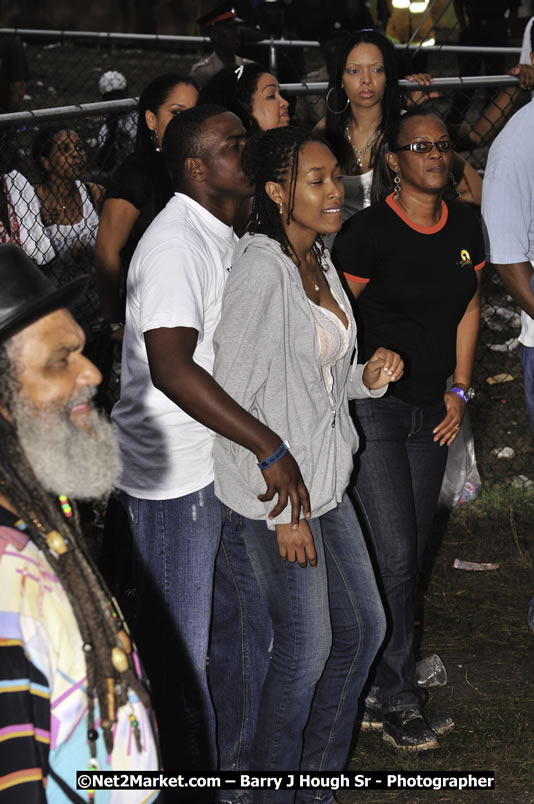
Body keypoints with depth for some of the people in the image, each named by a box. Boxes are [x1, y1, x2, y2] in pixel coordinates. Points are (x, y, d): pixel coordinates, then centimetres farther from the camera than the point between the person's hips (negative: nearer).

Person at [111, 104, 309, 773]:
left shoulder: (225, 235, 10)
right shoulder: (174, 244, -21)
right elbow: (171, 369, -33)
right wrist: (269, 446, -33)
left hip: (230, 462, 10)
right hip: (173, 474, -10)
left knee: (247, 617, 20)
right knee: (180, 642, 4)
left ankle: (237, 754, 38)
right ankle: (188, 775, 19)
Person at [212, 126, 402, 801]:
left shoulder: (317, 261, 9)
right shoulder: (260, 267, -18)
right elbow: (233, 399, -21)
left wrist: (366, 377, -1)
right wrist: (282, 505, -19)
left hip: (326, 480, 9)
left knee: (362, 630, 16)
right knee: (306, 651, 0)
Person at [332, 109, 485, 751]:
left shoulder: (465, 226, 6)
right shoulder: (369, 232, -14)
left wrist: (459, 391, 9)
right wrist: (365, 377, -7)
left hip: (430, 410, 7)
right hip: (371, 408, -7)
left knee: (409, 553, 11)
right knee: (394, 553, -8)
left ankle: (369, 677, 23)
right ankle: (395, 700, 3)